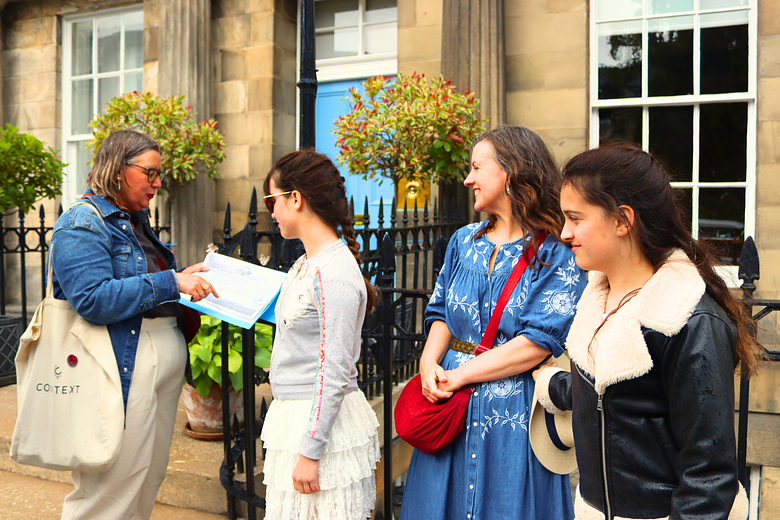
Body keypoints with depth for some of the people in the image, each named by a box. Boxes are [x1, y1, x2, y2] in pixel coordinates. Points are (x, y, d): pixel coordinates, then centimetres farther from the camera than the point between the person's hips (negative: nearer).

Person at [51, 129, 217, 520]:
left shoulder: (136, 220, 18)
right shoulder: (82, 224, -10)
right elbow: (92, 299, -23)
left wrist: (185, 277, 10)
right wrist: (170, 283, -23)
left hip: (166, 362, 9)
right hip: (125, 369, -9)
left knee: (149, 478, 16)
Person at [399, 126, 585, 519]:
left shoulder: (554, 254, -10)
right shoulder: (464, 241, 9)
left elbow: (539, 342, -17)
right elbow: (441, 313, 10)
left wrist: (460, 375, -18)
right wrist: (429, 361, -10)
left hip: (514, 413, -5)